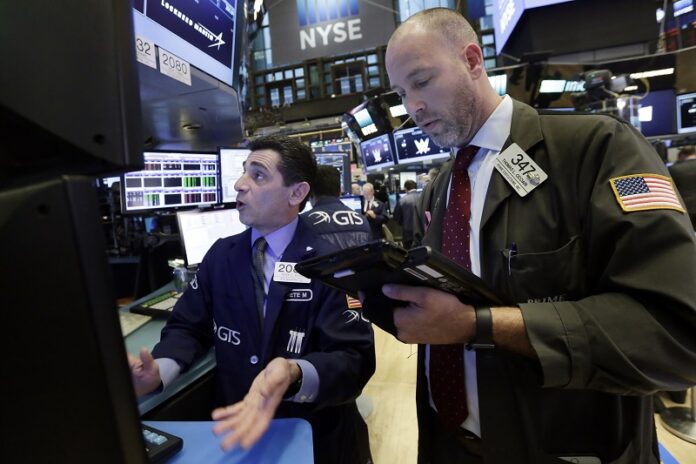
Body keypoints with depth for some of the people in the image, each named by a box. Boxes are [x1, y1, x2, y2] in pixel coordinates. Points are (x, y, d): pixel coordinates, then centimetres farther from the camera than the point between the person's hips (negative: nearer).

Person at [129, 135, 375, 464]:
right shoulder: (220, 255, 0)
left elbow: (354, 359, -19)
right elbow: (188, 327, 4)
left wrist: (293, 375, -37)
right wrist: (159, 369, -17)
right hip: (236, 425, 3)